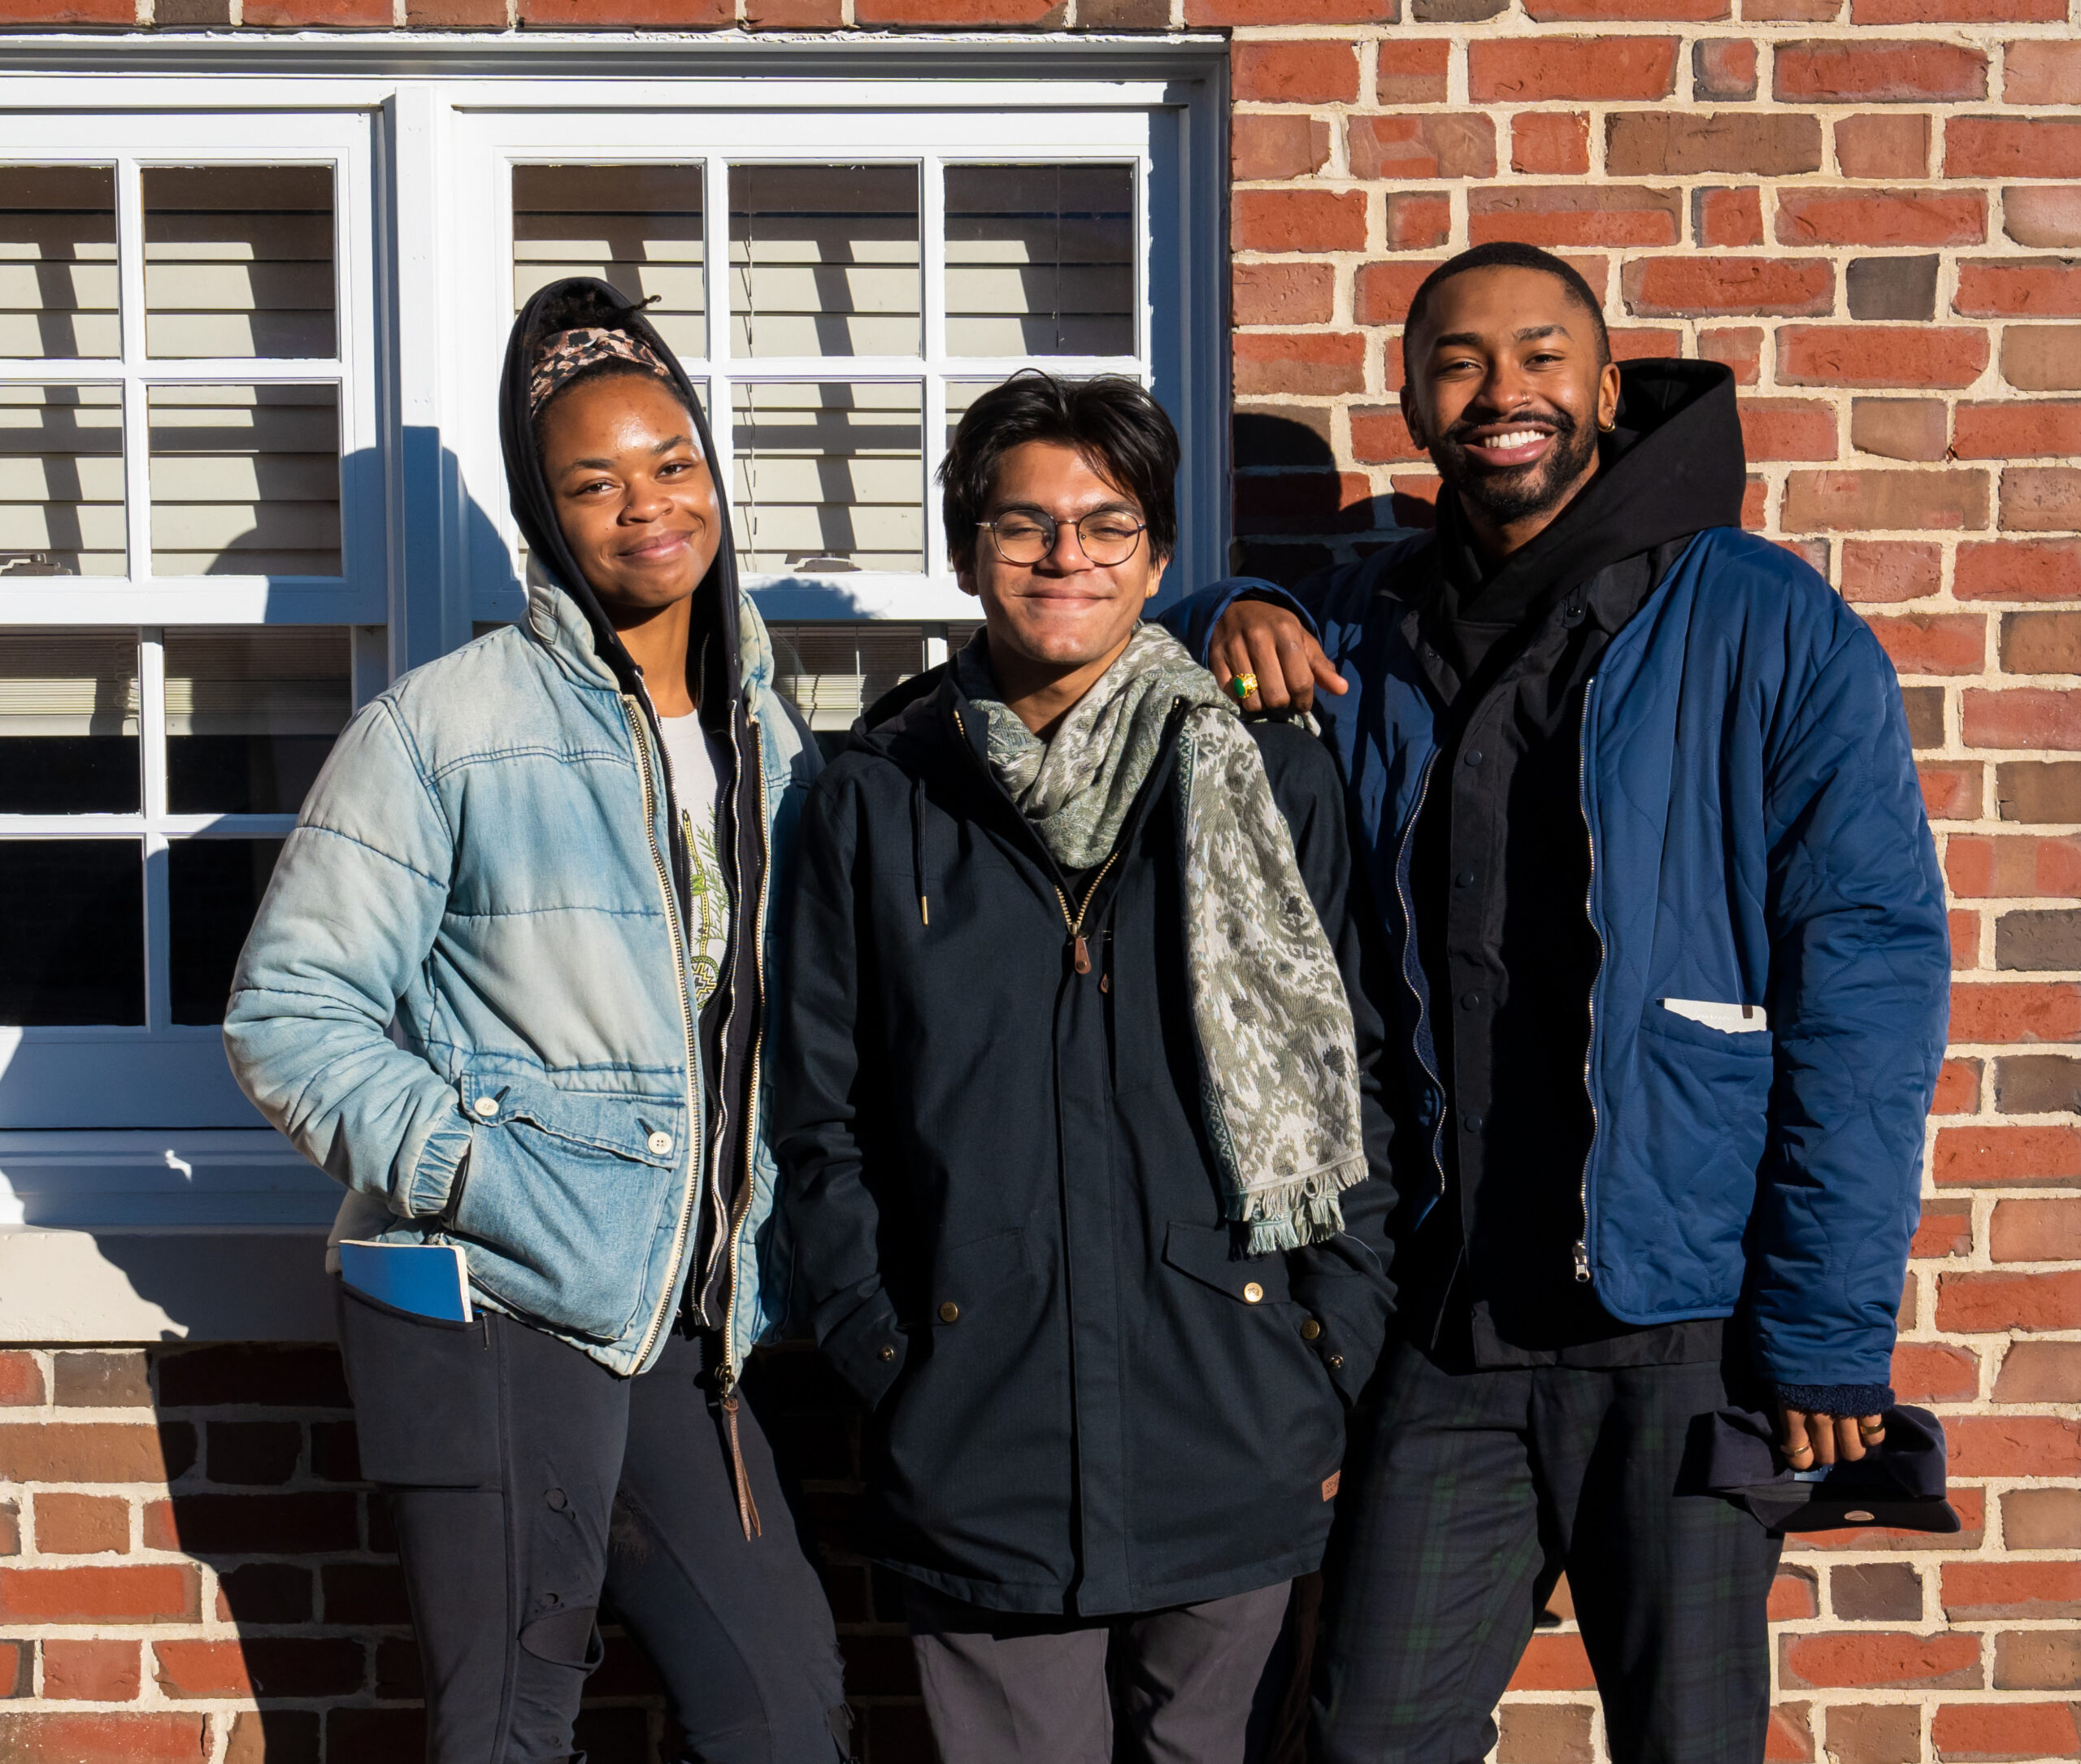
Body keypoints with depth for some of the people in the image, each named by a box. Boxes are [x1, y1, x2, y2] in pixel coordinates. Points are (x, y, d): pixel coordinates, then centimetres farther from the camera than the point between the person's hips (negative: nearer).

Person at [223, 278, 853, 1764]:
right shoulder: (447, 725, -6)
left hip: (683, 1329, 6)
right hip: (492, 1317, -5)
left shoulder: (770, 741, 12)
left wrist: (769, 1255, 11)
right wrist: (470, 1172, -17)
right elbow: (287, 1013, -8)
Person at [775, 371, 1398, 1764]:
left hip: (1229, 1446, 0)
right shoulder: (878, 800, 6)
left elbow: (1352, 1079, 6)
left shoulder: (1275, 786, 5)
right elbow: (825, 1114, 8)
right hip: (978, 1460, 0)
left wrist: (1337, 1365, 0)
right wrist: (884, 1356, 0)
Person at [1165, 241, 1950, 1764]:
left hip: (1685, 1323, -3)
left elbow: (1869, 978, -8)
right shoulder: (1365, 634, 9)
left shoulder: (1765, 626, -4)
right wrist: (1230, 617, 0)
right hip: (1447, 1319, 4)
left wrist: (1829, 1335, -13)